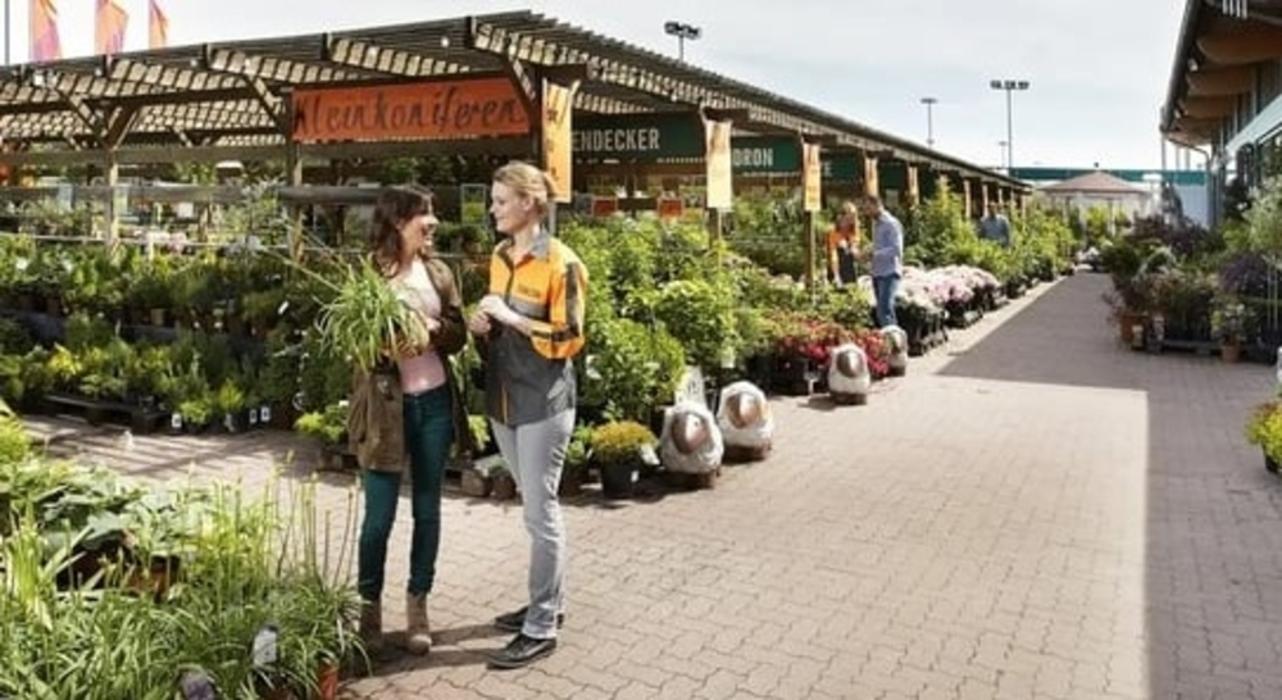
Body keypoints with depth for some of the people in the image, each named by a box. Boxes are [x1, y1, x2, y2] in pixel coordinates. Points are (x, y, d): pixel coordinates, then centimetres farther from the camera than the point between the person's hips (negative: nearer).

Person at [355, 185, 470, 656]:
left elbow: (459, 336, 6)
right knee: (379, 514, 3)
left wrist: (433, 327, -14)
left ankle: (417, 606, 26)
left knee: (428, 510, 11)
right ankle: (369, 606, 23)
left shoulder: (439, 273, 7)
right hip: (385, 405, -4)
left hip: (434, 403, 4)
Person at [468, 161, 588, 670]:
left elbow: (569, 339, -14)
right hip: (504, 398, 8)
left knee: (541, 512, -2)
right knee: (535, 508, 17)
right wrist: (483, 326, 2)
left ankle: (543, 628, 9)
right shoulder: (499, 258, 12)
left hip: (544, 402, -8)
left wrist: (511, 318, -18)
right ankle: (548, 602, 31)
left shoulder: (560, 263, -11)